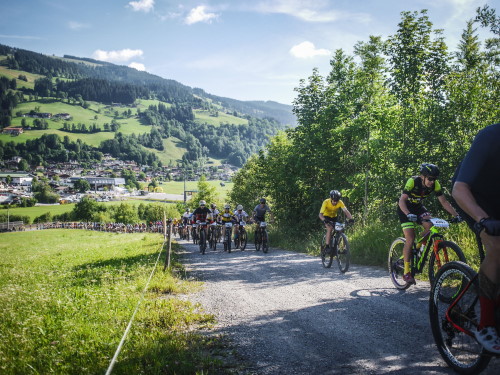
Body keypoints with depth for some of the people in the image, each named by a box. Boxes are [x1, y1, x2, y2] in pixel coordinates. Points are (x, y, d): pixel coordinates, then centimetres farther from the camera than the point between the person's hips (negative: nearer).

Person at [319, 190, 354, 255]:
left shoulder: (340, 203, -23)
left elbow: (346, 211, -32)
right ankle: (327, 247, -24)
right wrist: (324, 220, -57)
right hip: (326, 217, -3)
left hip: (334, 217, 3)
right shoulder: (326, 202, -30)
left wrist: (351, 218, -51)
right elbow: (320, 214, -37)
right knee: (329, 228, -29)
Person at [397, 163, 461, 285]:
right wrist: (409, 215, -53)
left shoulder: (435, 184, -17)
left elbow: (444, 202, -13)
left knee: (430, 226, -22)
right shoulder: (413, 181, -31)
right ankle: (406, 272, -12)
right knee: (410, 238, -17)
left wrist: (456, 215, -24)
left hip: (418, 206, 5)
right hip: (405, 208, -5)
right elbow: (402, 200, -37)